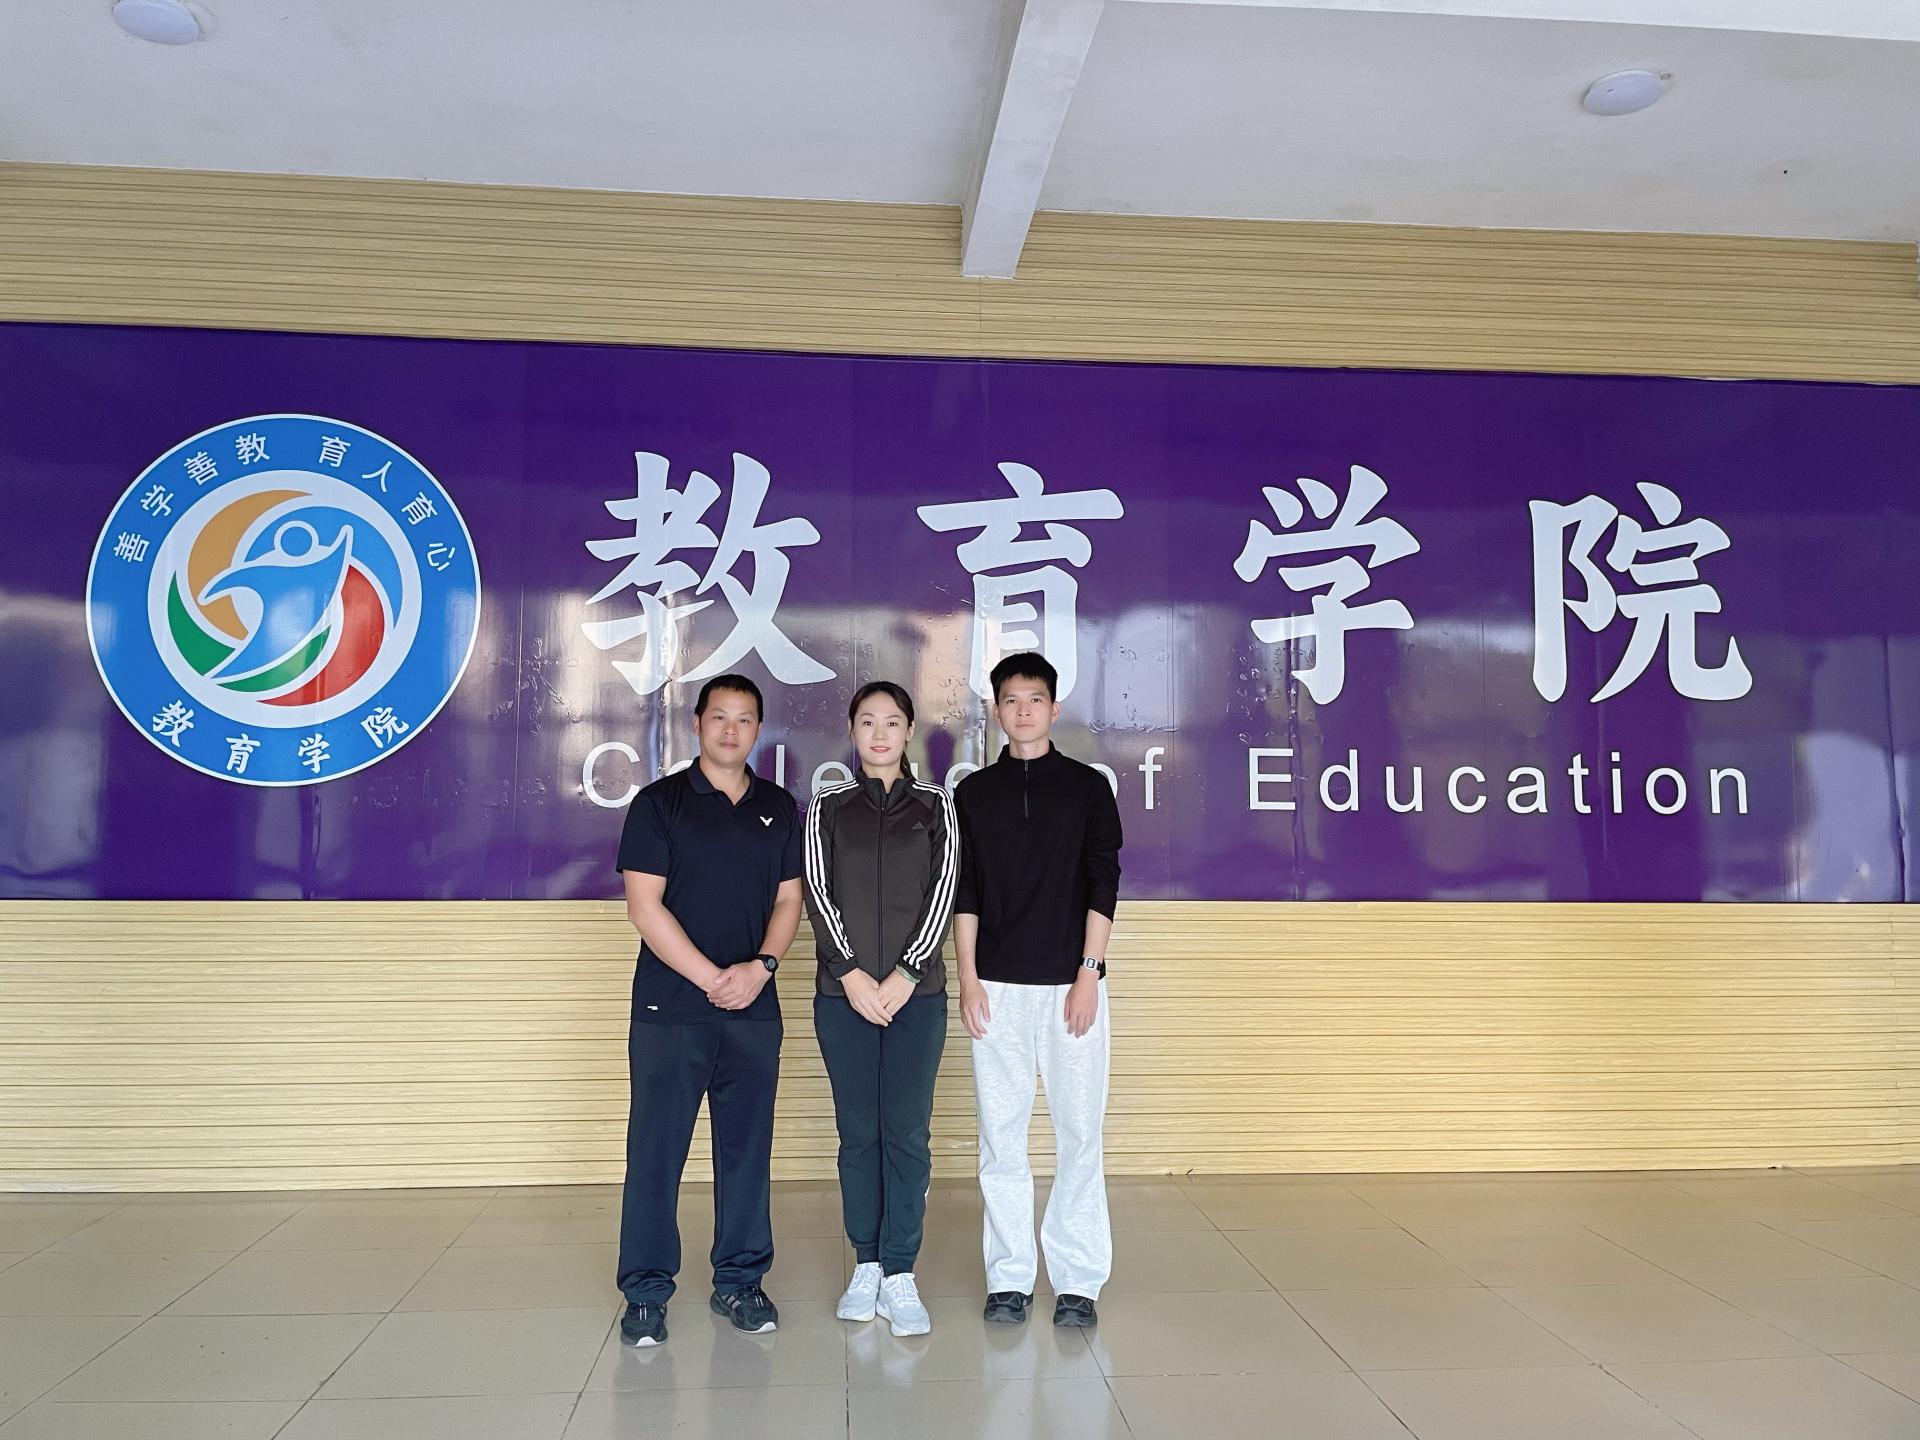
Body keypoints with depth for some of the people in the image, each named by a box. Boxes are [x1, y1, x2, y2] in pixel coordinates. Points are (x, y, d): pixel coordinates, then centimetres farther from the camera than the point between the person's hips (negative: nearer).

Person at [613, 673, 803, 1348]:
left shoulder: (779, 809, 11)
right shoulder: (659, 802, -1)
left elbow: (789, 900, 10)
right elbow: (644, 905, -7)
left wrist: (761, 966, -8)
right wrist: (709, 978, -13)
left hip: (754, 1010, 3)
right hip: (668, 1008, -3)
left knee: (747, 1148, 9)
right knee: (655, 1151, 2)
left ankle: (739, 1280, 23)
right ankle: (646, 1292, 16)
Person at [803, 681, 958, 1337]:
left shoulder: (935, 805, 6)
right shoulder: (828, 807, 8)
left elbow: (943, 890, -2)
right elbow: (818, 893, 0)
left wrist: (905, 973, -11)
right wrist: (850, 971, -11)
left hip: (917, 991, -1)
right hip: (843, 991, 1)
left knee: (907, 1131, -1)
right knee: (858, 1131, 6)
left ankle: (899, 1275, 6)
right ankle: (866, 1265, 18)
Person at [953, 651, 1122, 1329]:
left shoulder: (1087, 786, 4)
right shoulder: (974, 792, 8)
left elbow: (1102, 884, 0)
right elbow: (964, 892, 6)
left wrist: (1089, 972, -8)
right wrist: (968, 978, 0)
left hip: (1070, 982, -1)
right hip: (997, 986, 1)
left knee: (1079, 1132, 2)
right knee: (1001, 1134, 5)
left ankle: (1077, 1280, 13)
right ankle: (1008, 1277, 16)